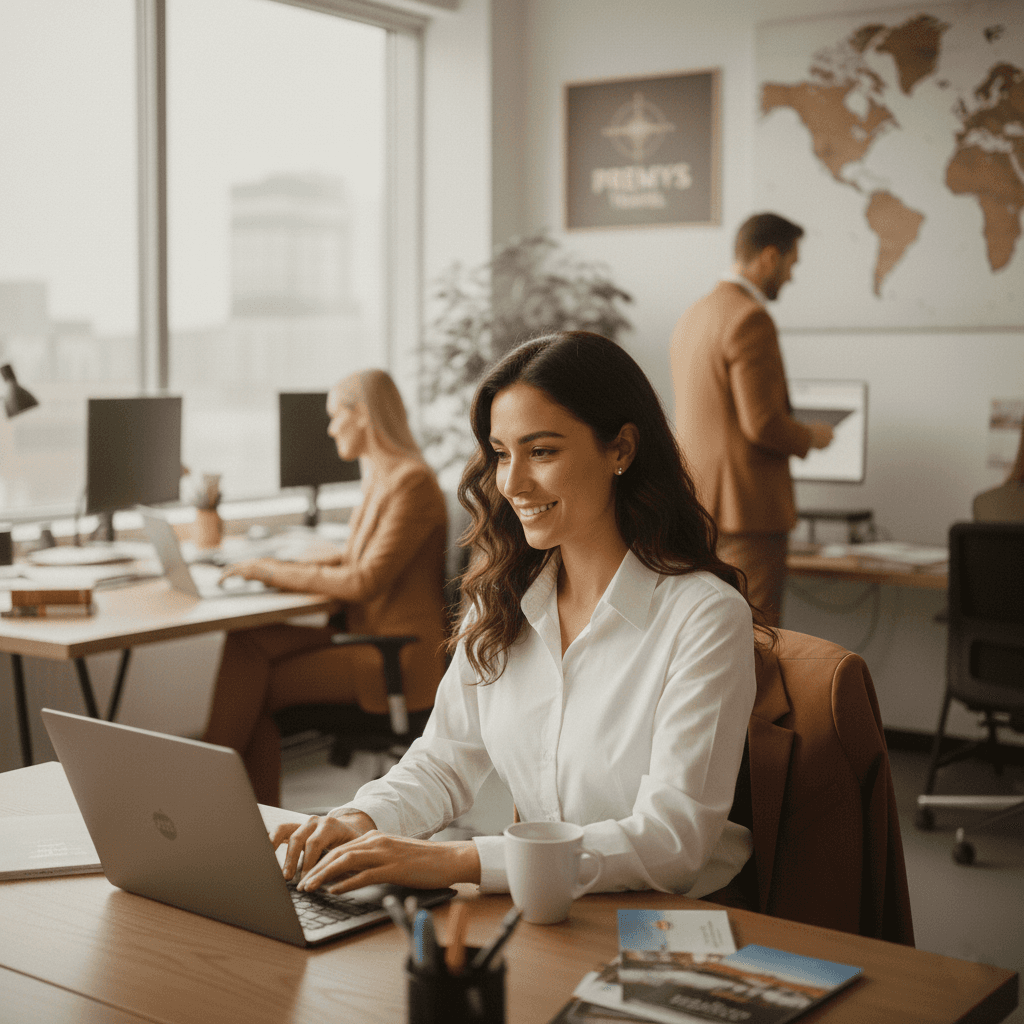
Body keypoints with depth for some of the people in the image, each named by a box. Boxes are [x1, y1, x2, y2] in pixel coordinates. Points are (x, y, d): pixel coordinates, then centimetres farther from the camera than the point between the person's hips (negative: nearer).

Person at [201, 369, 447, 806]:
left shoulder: (412, 482, -15)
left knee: (259, 687, -12)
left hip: (399, 658, -8)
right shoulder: (381, 479, 15)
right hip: (367, 636, 8)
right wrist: (275, 566, 7)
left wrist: (276, 572, -13)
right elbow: (352, 558, 21)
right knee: (247, 641, -9)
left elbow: (366, 581, -20)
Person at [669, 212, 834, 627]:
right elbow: (763, 424, -21)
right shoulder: (750, 318, -16)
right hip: (746, 506, -9)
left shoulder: (692, 316, 14)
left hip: (699, 504, 9)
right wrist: (810, 436, -2)